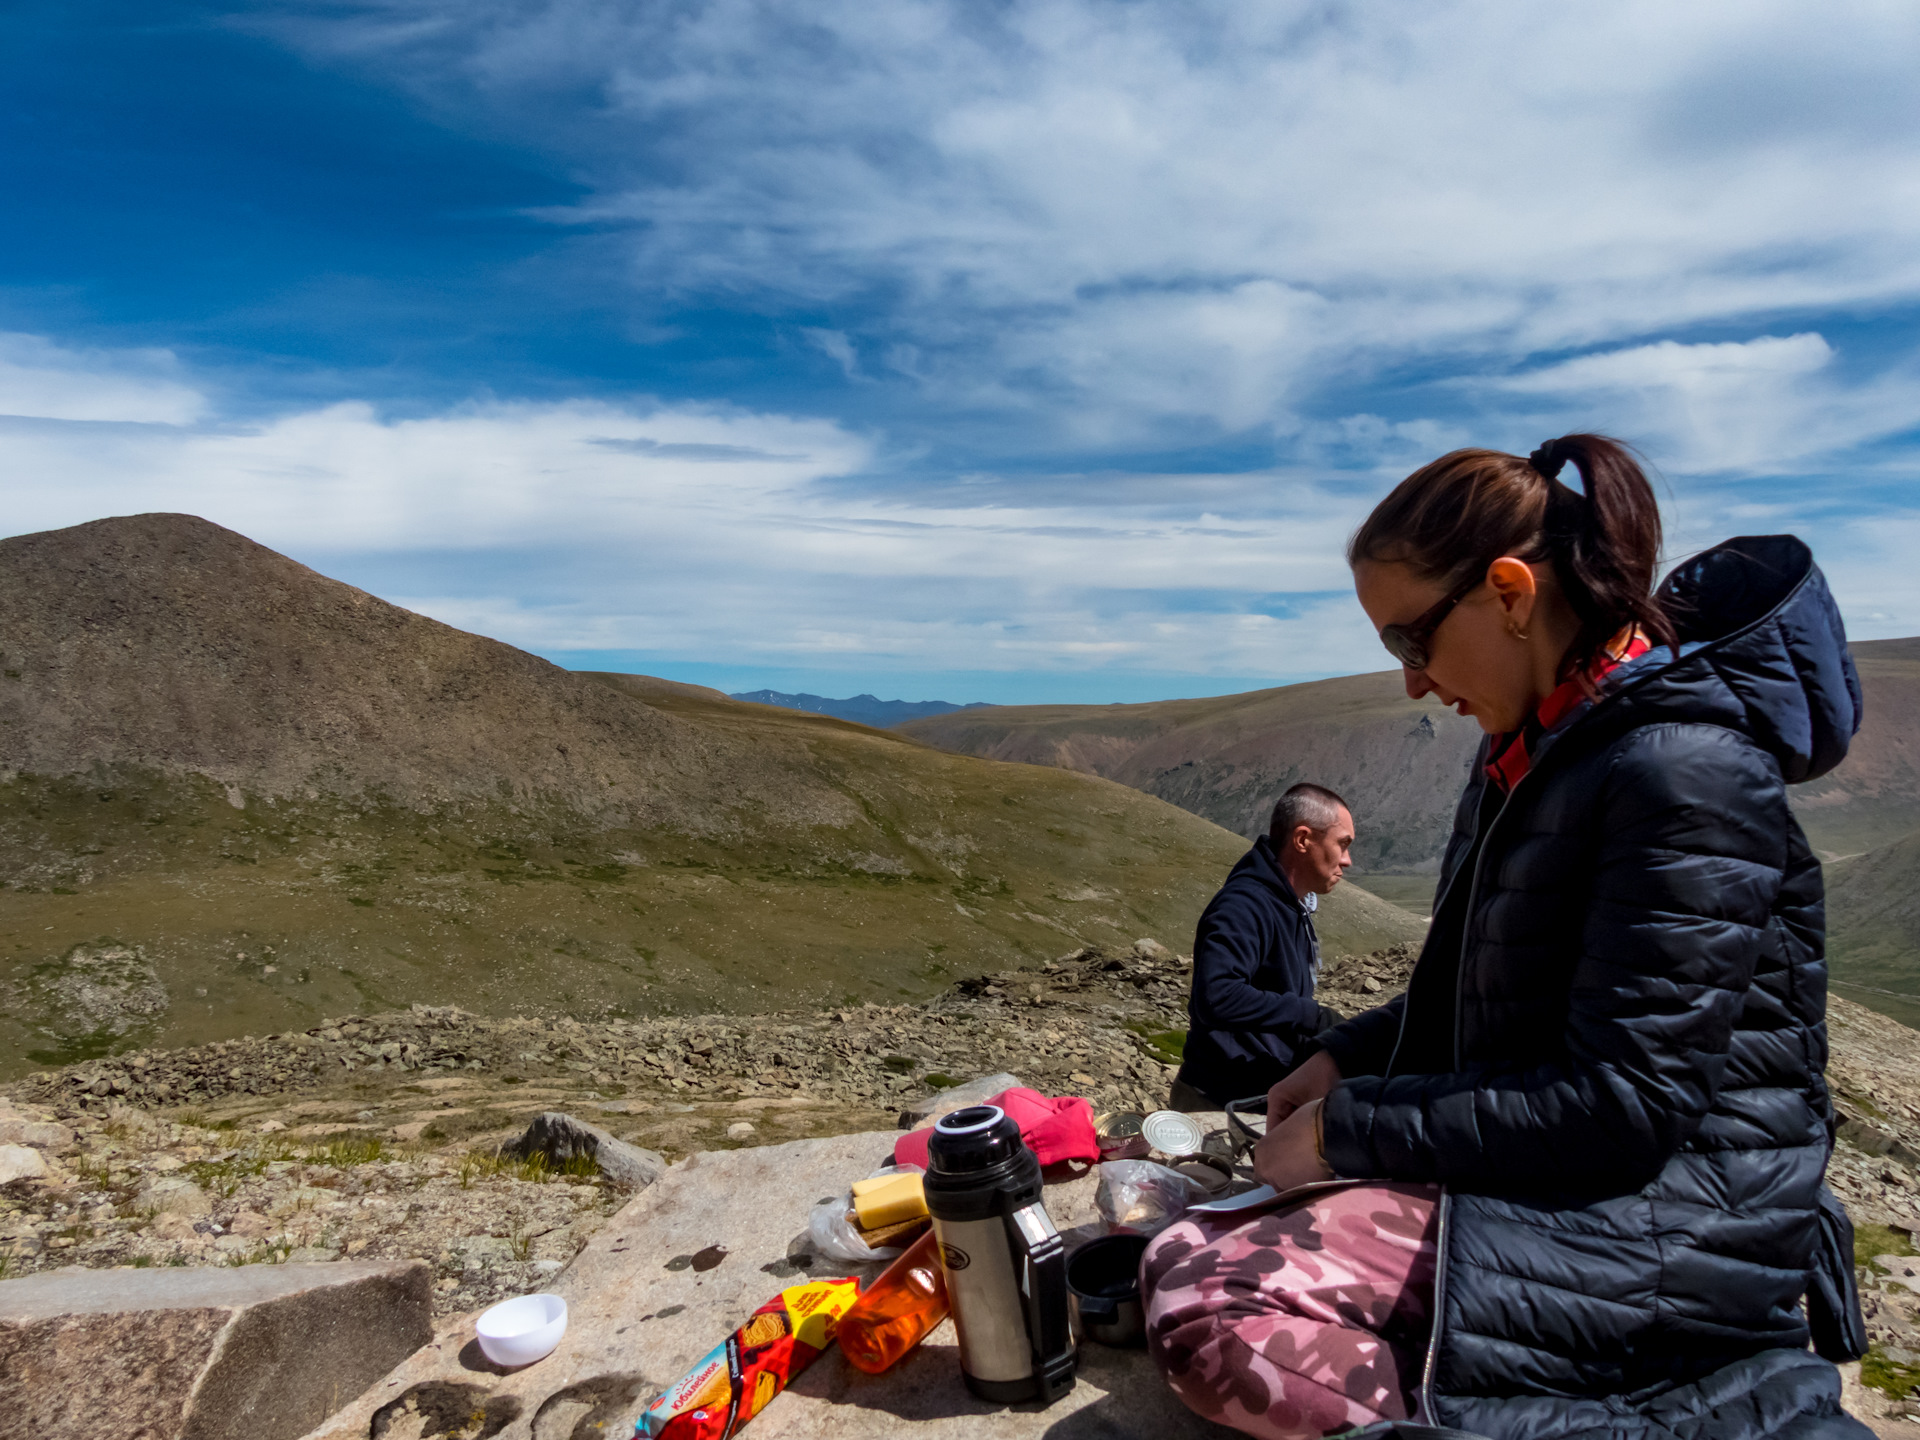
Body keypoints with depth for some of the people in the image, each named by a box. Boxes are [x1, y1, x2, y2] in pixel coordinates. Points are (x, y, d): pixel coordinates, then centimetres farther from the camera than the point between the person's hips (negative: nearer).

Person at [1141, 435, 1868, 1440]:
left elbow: (1621, 1103, -22)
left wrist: (1350, 1129, -16)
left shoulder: (1682, 772, -20)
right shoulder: (1529, 754, 8)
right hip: (1542, 1173, 10)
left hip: (1659, 1231, -9)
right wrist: (1349, 1057, 6)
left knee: (1199, 1300, -23)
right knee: (1186, 1250, 6)